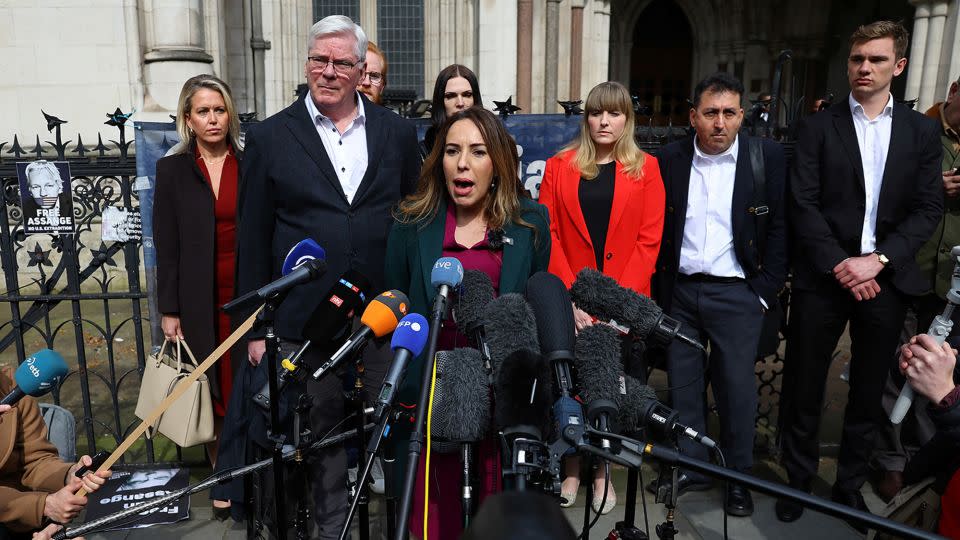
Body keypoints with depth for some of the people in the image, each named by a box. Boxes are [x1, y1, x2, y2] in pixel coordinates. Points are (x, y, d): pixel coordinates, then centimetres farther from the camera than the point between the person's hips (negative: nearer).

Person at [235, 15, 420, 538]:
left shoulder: (397, 132, 5)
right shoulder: (270, 137, 1)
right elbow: (253, 239, 2)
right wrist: (256, 327, 1)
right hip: (306, 322, -1)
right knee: (323, 438, 12)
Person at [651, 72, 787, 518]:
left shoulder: (767, 156, -2)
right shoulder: (669, 160, 2)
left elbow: (780, 227, -1)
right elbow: (655, 230, 6)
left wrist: (765, 290, -5)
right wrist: (657, 288, 3)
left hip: (737, 294, -2)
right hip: (679, 291, 2)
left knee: (736, 386, 5)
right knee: (683, 384, 11)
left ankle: (738, 477, 24)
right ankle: (691, 468, 28)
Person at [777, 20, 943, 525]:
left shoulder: (922, 131, 9)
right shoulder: (817, 127, 2)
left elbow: (928, 208, 2)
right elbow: (804, 204, -5)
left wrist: (878, 259, -12)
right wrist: (839, 264, -14)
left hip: (886, 279, 2)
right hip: (823, 277, -2)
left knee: (869, 392, 12)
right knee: (804, 387, 6)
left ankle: (850, 484, 30)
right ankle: (798, 480, 23)